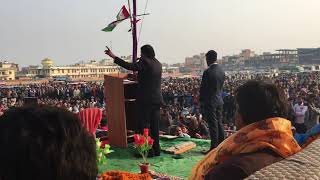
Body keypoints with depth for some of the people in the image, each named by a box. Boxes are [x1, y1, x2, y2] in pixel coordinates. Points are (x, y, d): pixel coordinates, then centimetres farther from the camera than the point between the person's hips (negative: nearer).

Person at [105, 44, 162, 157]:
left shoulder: (145, 62, -12)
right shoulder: (158, 64, 12)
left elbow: (129, 66, -20)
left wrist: (113, 57, -17)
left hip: (146, 100, -8)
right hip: (157, 99, 8)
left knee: (144, 126, 0)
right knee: (155, 126, 13)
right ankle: (156, 149, 21)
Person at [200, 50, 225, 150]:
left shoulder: (208, 72, -17)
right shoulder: (221, 71, 6)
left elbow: (203, 88, -12)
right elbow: (221, 87, 12)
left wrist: (201, 102, -3)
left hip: (210, 101, -7)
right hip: (219, 101, 7)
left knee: (213, 125, -2)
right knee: (219, 124, 14)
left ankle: (214, 147, 3)